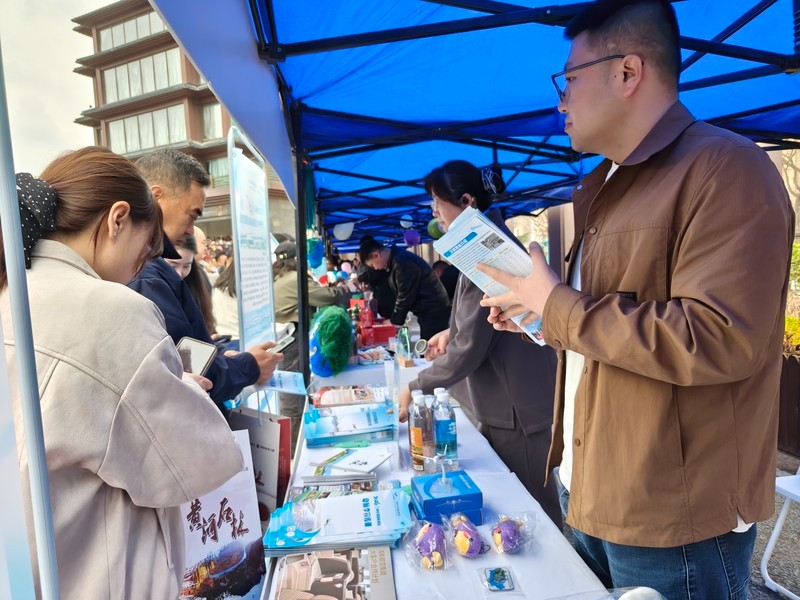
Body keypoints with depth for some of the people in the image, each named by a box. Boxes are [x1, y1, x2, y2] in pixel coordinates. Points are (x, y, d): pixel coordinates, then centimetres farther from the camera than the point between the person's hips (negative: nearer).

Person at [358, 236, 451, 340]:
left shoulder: (402, 262, -22)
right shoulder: (395, 259, 10)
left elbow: (405, 297, -19)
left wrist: (394, 321, -7)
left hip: (434, 311, -10)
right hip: (428, 311, 10)